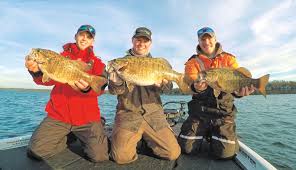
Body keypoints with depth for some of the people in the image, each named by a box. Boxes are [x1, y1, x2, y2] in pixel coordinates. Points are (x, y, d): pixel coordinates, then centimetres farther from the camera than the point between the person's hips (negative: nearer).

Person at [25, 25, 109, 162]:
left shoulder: (97, 62, 6)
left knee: (99, 156, -11)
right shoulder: (61, 56, 11)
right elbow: (47, 79, 2)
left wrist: (88, 88, -33)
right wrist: (37, 71, -20)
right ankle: (66, 137, 20)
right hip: (58, 115, 2)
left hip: (86, 117, -2)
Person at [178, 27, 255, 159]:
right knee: (187, 148, -3)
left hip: (224, 111, 1)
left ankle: (213, 136, 24)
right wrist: (197, 88, -39)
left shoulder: (228, 59, 5)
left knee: (225, 152, -9)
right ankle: (204, 134, 28)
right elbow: (191, 82, -15)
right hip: (199, 110, 0)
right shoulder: (193, 62, 2)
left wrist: (238, 91, -31)